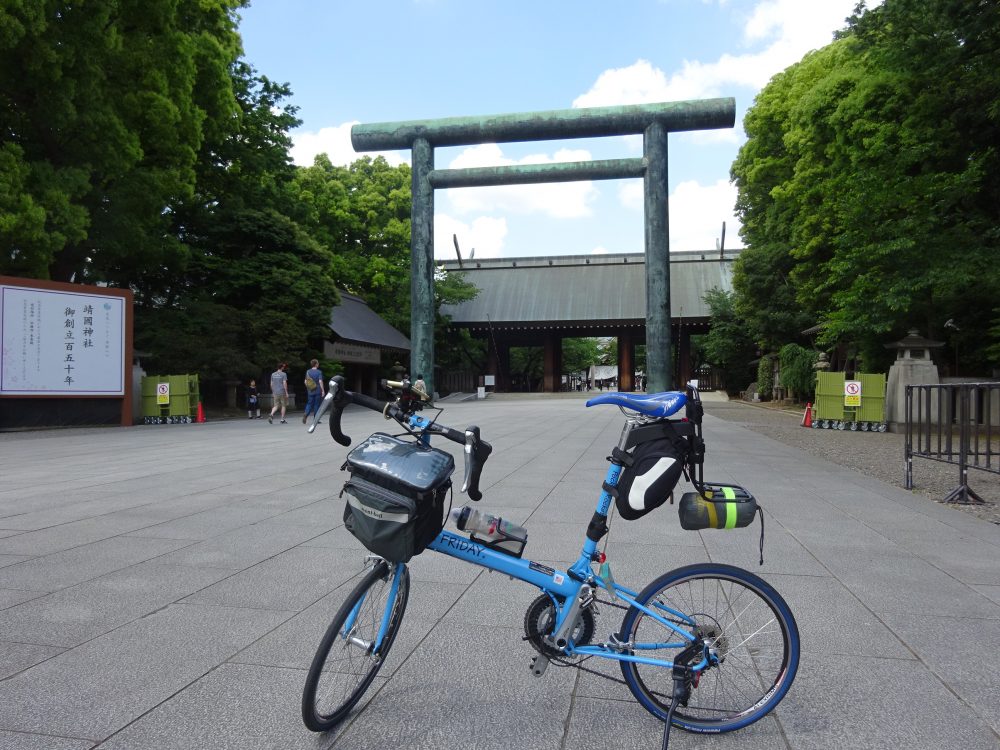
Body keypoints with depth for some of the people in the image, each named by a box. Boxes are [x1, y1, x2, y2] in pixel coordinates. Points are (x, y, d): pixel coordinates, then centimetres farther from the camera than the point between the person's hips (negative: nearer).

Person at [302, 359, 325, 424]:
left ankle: (306, 414, -15)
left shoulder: (308, 372, 4)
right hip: (318, 391, -3)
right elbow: (320, 381, -15)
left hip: (310, 391, 3)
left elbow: (305, 381, 7)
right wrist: (323, 390, -12)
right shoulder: (319, 372, -9)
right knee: (316, 404, 4)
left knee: (309, 404, 10)